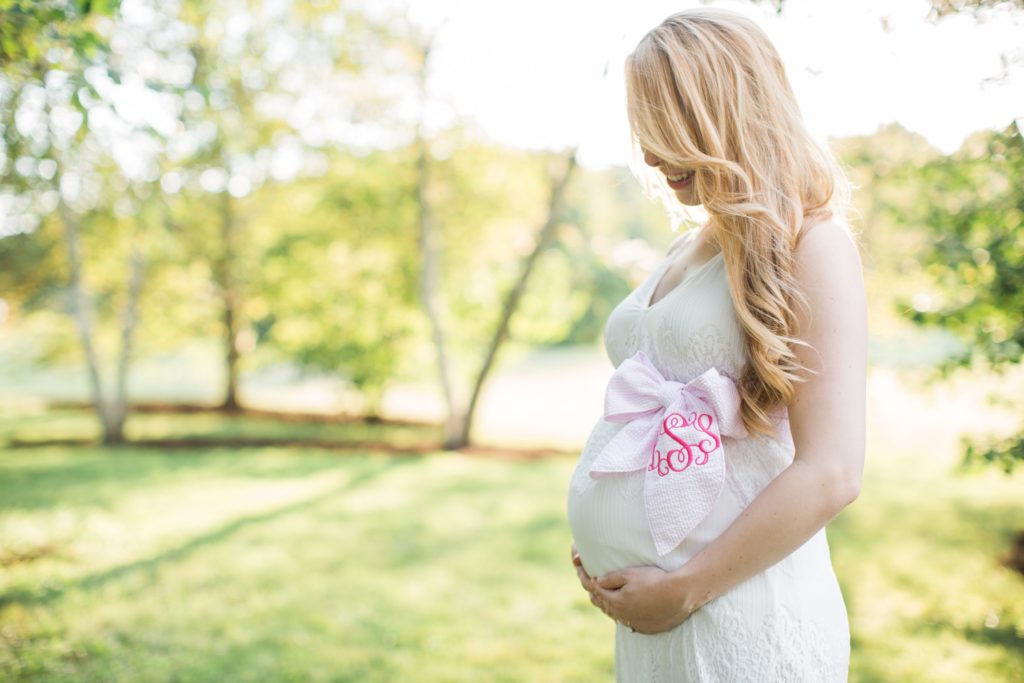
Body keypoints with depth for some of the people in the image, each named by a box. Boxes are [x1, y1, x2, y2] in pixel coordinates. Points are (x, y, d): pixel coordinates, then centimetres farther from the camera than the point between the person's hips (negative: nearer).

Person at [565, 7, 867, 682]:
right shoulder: (686, 249, 11)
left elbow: (831, 474, -18)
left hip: (737, 620, -7)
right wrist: (600, 545, 6)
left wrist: (683, 588, -15)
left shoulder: (812, 245, -11)